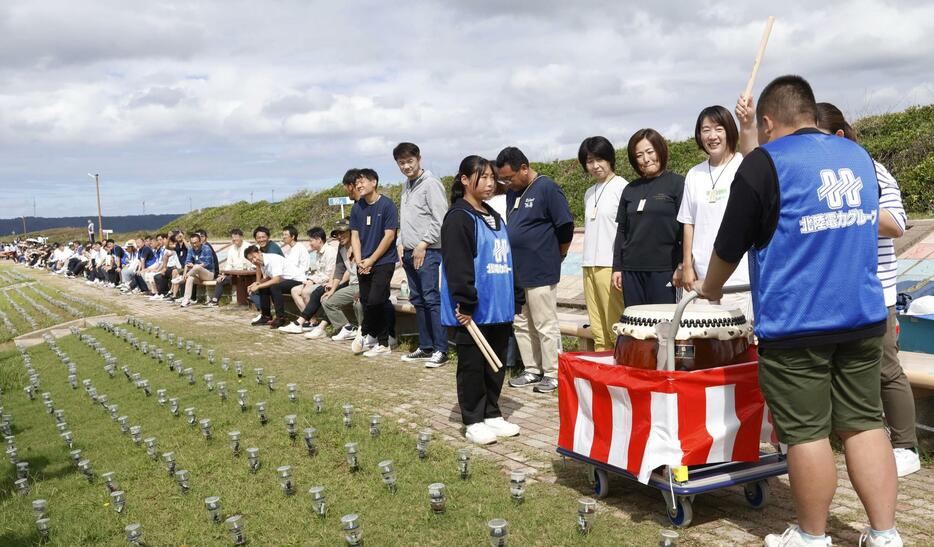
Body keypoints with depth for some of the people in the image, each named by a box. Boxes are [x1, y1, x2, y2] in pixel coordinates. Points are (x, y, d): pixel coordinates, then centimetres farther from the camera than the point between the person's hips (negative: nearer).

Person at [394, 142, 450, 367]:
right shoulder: (406, 186, 17)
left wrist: (423, 244, -14)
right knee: (417, 300, 11)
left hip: (428, 251, -9)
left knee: (431, 298, -11)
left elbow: (440, 220, -15)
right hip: (409, 252, 9)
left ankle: (440, 350, -7)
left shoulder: (430, 183, -9)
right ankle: (425, 347, 18)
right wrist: (401, 244, 13)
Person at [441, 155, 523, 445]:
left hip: (499, 307, 8)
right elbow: (457, 265, -18)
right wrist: (465, 304, -21)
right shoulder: (459, 218, -10)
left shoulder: (495, 218, 16)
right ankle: (473, 422, 12)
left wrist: (515, 297, 15)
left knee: (496, 364, 14)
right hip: (473, 310, -8)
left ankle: (492, 415, 26)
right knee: (472, 366, 2)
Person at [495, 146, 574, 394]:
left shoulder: (547, 188, -10)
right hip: (515, 271, 8)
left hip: (540, 273, -8)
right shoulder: (513, 193, 12)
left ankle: (552, 374, 10)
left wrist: (557, 256, 1)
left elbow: (566, 227, -10)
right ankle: (532, 370, 24)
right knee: (521, 324, 13)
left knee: (546, 325, 0)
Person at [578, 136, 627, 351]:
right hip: (590, 266, 7)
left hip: (612, 266, -7)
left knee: (616, 329, -7)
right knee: (598, 331, 8)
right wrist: (588, 264, 15)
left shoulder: (622, 187, -5)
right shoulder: (589, 193, 19)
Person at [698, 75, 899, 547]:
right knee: (864, 423, 12)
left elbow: (730, 245, -5)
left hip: (795, 324, -6)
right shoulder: (858, 156, 11)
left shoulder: (764, 162, -9)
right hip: (863, 315, 7)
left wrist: (710, 289, 13)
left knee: (806, 433, 3)